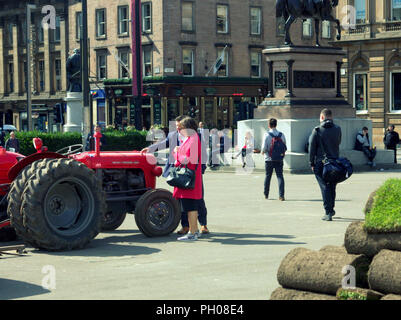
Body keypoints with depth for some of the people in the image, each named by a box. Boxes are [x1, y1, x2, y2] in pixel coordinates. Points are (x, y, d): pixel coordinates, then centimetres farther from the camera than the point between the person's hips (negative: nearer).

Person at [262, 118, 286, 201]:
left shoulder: (267, 135, -10)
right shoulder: (281, 135, 1)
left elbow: (264, 148, -12)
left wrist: (263, 152, 9)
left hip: (269, 159, -2)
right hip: (279, 159, 2)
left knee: (268, 176, 12)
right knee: (280, 176, 0)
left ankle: (266, 194, 23)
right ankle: (281, 195, -10)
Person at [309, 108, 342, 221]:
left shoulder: (317, 130, -7)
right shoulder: (337, 129, 2)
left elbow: (312, 148, -5)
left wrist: (312, 163, 2)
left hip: (321, 163, -3)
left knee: (325, 188, -1)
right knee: (332, 187, 16)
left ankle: (328, 213, -6)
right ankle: (331, 209, 30)